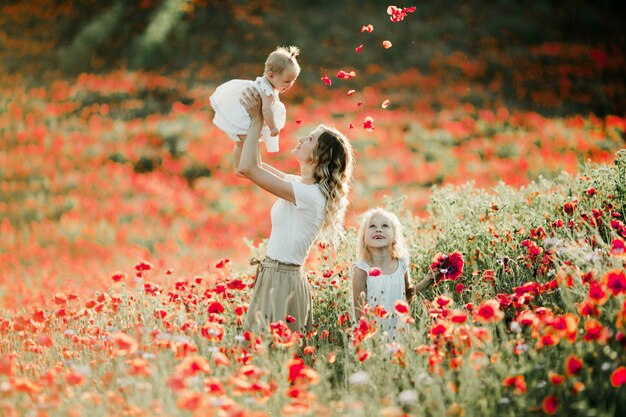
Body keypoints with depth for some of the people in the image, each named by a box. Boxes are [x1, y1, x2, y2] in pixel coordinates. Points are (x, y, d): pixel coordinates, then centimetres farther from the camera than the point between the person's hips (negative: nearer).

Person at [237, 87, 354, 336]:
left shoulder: (310, 195, -20)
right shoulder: (301, 185, 9)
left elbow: (247, 168, -24)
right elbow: (249, 166, 15)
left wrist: (257, 119, -17)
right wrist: (253, 121, 5)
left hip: (282, 281, -9)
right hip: (272, 276, 9)